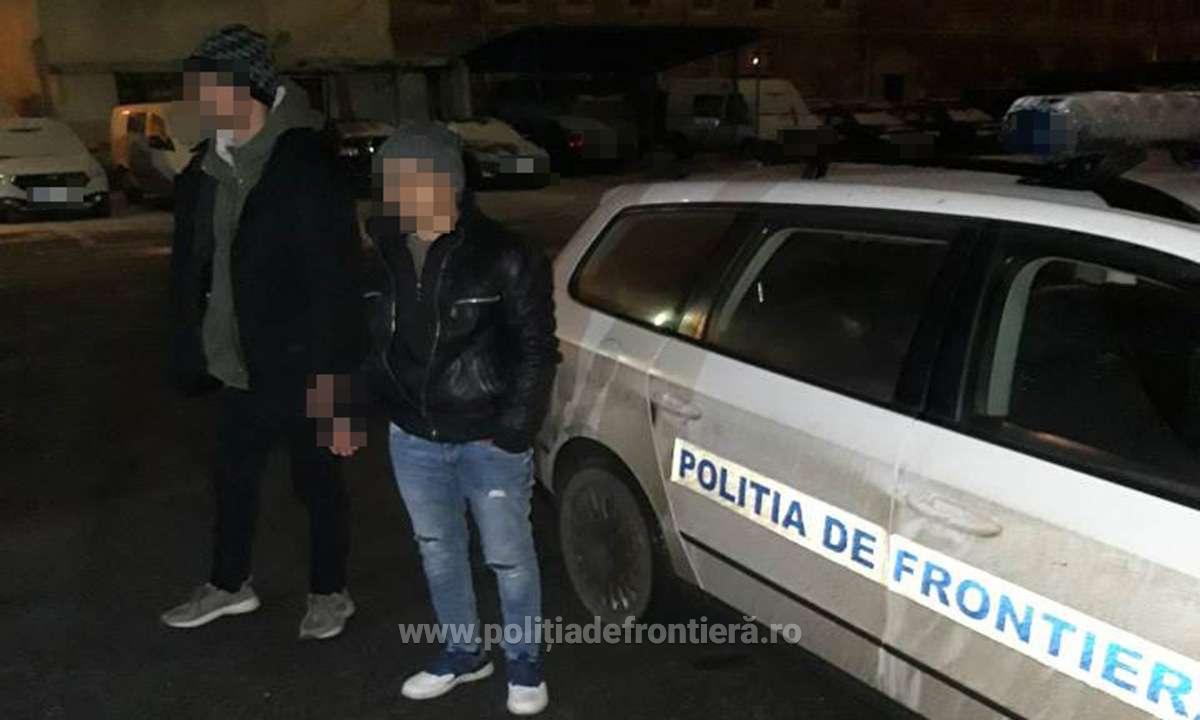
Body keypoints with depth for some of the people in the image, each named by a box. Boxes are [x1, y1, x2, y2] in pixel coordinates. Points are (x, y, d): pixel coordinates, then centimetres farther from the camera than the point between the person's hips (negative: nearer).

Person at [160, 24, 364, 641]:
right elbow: (190, 267, 10)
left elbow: (335, 279, -21)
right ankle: (229, 585, 41)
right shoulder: (207, 169, 3)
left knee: (317, 481, 11)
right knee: (232, 476, 20)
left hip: (298, 368, -7)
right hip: (240, 364, 7)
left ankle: (329, 593, 32)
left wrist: (331, 375, -22)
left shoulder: (305, 168, -19)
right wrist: (191, 351, 10)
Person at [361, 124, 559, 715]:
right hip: (413, 438, 5)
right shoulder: (380, 250, -3)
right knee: (438, 551, 19)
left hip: (488, 439, -4)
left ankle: (524, 663, 31)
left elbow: (536, 348, -10)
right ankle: (463, 651, 41)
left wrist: (514, 430, -13)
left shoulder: (503, 255, -14)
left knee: (508, 556, 8)